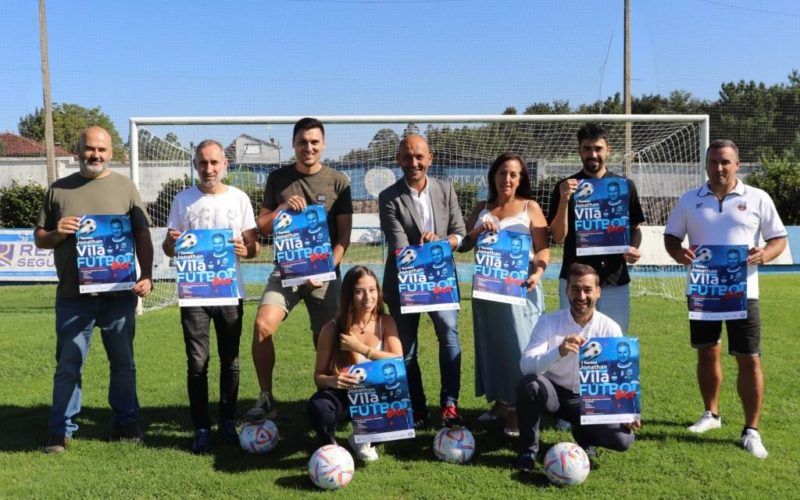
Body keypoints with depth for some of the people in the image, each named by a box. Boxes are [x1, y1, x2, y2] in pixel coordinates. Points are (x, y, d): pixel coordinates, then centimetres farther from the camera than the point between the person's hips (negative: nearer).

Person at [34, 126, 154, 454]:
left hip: (119, 294, 0)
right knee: (68, 365, 5)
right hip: (73, 295, 0)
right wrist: (56, 234, -10)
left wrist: (146, 276, -7)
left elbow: (142, 236, 4)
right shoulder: (59, 190, 8)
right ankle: (61, 431, 17)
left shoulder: (125, 187, 6)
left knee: (123, 363, 10)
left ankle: (126, 423, 24)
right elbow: (39, 238, 12)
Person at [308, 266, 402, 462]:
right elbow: (318, 376, -8)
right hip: (342, 396, -2)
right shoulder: (333, 329, -13)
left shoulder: (386, 322, -6)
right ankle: (330, 445, 1)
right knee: (318, 407, -36)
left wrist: (360, 348, -25)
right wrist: (332, 380, -33)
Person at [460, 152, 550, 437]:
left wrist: (538, 272, -19)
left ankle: (519, 409, -1)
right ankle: (500, 401, 20)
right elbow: (463, 245, 9)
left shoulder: (530, 208, 4)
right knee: (491, 343, 9)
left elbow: (543, 248, -2)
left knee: (518, 343, -5)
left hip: (520, 286, -4)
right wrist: (478, 231, -10)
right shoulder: (481, 210, 14)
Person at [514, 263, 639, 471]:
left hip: (589, 400, 2)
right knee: (529, 384, -35)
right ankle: (529, 449, -10)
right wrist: (558, 352, -45)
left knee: (623, 438, -22)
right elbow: (526, 365, -27)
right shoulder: (549, 322, -14)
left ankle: (583, 434, 15)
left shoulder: (610, 329, -9)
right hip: (553, 393, -1)